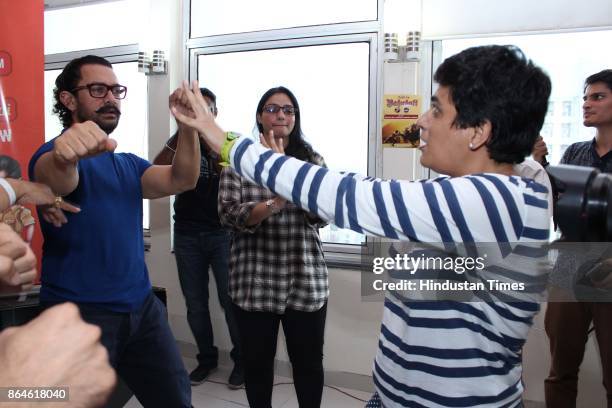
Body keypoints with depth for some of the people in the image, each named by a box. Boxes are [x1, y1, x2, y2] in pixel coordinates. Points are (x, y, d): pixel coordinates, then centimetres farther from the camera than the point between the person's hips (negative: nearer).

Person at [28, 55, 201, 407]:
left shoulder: (128, 164, 15)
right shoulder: (55, 154, -6)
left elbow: (181, 180, -3)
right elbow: (57, 179, -31)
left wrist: (188, 125, -21)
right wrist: (65, 154, -55)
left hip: (142, 308, 6)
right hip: (80, 313, -6)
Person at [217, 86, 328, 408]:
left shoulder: (311, 159, 6)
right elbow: (229, 215, -8)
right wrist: (273, 204, -24)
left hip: (306, 280, 1)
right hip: (254, 282, -1)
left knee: (309, 362, 10)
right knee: (257, 360, 11)